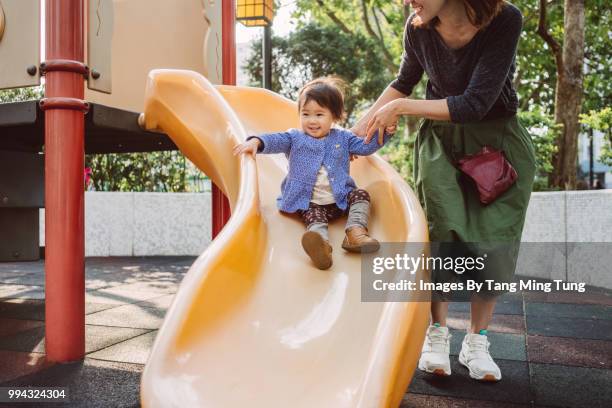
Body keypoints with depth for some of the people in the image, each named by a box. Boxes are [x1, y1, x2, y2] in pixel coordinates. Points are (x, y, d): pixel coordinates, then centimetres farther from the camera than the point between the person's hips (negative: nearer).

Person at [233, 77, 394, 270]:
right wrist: (256, 141, -28)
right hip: (309, 203, -3)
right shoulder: (294, 138, 9)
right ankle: (321, 244, -62)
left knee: (360, 194, -18)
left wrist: (385, 132, 1)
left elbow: (366, 146, 16)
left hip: (341, 200, 4)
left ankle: (356, 232, -34)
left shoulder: (343, 137, 15)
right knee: (315, 217, -31)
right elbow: (274, 140, -6)